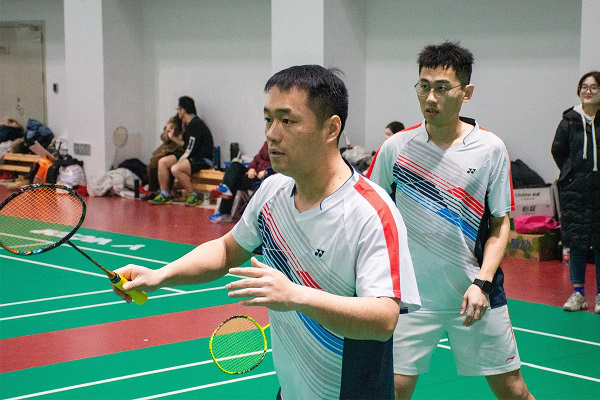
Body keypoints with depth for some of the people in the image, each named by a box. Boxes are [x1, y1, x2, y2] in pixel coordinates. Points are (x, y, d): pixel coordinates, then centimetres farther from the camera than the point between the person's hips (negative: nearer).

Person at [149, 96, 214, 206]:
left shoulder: (196, 124, -16)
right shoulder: (189, 124, 15)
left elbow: (191, 150, -19)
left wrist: (178, 162, -14)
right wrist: (173, 138, 15)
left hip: (203, 159, -10)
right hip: (192, 157, 10)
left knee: (175, 169, -31)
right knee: (162, 162, 1)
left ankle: (193, 196, -17)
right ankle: (164, 195, 2)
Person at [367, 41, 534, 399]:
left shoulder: (490, 148, -3)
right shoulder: (396, 147, -2)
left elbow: (500, 224, 1)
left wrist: (482, 283, -10)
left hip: (475, 295, 0)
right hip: (411, 293, 0)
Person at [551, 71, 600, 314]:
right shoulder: (570, 121, 1)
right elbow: (557, 150, 13)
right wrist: (572, 173, 11)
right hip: (575, 191, 1)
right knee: (577, 243, 4)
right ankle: (578, 293, 13)